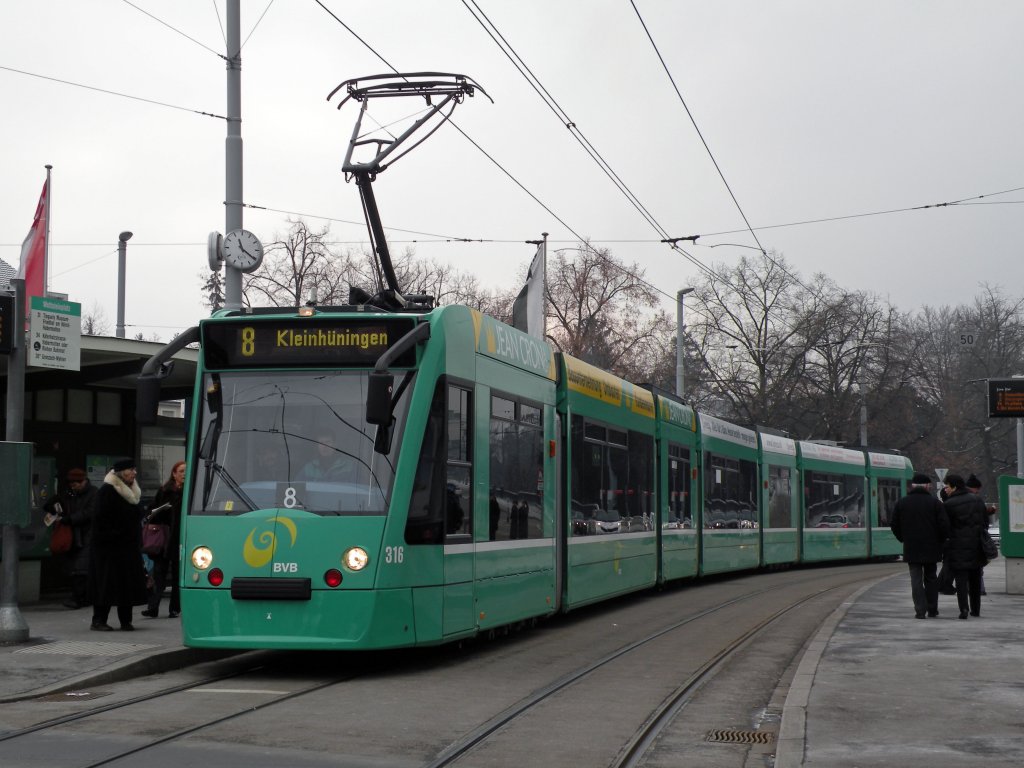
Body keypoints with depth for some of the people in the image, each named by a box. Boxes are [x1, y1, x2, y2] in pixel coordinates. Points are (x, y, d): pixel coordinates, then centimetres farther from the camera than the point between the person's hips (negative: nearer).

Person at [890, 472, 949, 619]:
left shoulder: (901, 503, 2)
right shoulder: (935, 502, -4)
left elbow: (894, 525, 5)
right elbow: (944, 524, -8)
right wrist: (941, 540, 7)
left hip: (911, 548, 0)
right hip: (931, 547, 0)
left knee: (916, 579, 1)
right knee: (931, 577, 14)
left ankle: (920, 610, -8)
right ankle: (932, 609, 16)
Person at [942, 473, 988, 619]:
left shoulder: (948, 505, -12)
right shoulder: (977, 499, 6)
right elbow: (985, 521, 10)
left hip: (958, 546, -5)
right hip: (976, 546, 5)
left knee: (961, 578, -3)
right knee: (975, 578, 16)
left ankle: (964, 608, -16)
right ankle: (976, 609, 23)